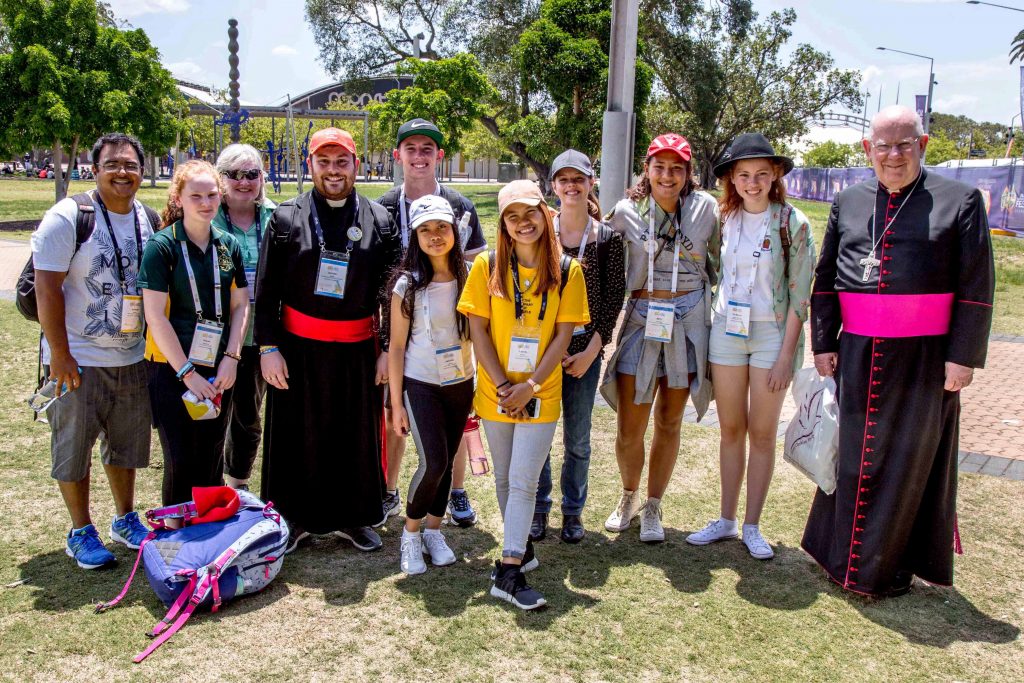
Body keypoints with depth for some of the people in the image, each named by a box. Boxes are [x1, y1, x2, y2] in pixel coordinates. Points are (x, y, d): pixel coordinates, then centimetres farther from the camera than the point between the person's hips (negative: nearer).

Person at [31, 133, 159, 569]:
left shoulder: (148, 219, 5)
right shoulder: (68, 218, -11)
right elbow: (47, 288, -13)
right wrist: (59, 353, -16)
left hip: (133, 357, 5)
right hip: (78, 360, -5)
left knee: (127, 443, 16)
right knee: (73, 447, 6)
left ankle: (125, 519, 33)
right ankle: (81, 533, 21)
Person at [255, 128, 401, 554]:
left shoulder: (379, 221, 4)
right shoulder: (286, 219, 2)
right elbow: (266, 290, 2)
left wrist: (389, 349, 1)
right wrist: (268, 347, -4)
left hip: (358, 350, 1)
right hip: (299, 348, -1)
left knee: (357, 436, 10)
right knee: (298, 437, 7)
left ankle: (352, 517, 27)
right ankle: (295, 519, 24)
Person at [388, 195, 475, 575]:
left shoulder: (468, 279, -2)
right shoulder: (408, 285, -10)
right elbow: (397, 346, -7)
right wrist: (396, 404, -7)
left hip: (460, 384, 3)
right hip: (420, 385, -3)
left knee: (446, 462, 10)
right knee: (433, 463, -12)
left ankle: (434, 531, 29)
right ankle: (410, 534, 12)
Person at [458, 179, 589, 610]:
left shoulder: (567, 271, -4)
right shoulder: (487, 266, -3)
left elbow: (563, 335, -6)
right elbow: (478, 330, -4)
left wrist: (530, 386, -14)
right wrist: (503, 385, -11)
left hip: (541, 396, -1)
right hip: (495, 393, 2)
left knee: (523, 482, -3)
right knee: (504, 480, 14)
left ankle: (508, 571, 2)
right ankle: (522, 546, 33)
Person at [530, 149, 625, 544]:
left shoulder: (607, 237, 0)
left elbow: (614, 296, 0)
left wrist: (592, 349, -7)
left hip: (585, 349, 0)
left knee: (578, 438, 9)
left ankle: (573, 511, 26)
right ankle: (538, 507, 24)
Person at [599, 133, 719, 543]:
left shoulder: (706, 208, -2)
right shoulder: (626, 211, 0)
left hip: (688, 323, 0)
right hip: (641, 320, 0)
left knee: (669, 422, 10)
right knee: (629, 428, 1)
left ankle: (652, 508, 28)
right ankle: (628, 497, 30)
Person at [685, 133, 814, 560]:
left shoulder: (792, 223, -8)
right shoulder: (724, 218, 4)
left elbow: (800, 295, -9)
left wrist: (786, 355, -12)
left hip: (772, 333, -3)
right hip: (726, 330, 4)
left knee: (761, 433, 4)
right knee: (731, 429, 10)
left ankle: (752, 527, 16)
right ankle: (726, 520, 21)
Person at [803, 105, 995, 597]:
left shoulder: (959, 201, 0)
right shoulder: (847, 203, 10)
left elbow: (976, 287, -3)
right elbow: (824, 278, 12)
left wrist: (963, 355, -9)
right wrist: (823, 343, 5)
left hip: (923, 356, -3)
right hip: (856, 354, 3)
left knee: (908, 462, 6)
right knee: (851, 455, 12)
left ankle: (883, 568, 20)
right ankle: (843, 554, 28)